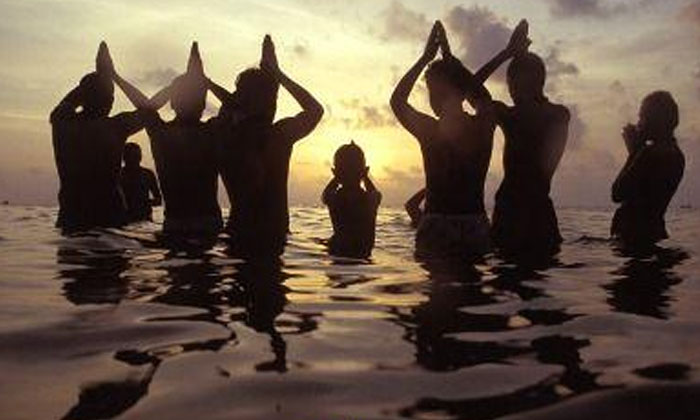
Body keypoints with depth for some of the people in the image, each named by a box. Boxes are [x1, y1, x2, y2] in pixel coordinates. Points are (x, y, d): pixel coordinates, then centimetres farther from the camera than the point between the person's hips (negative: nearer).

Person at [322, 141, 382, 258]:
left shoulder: (333, 199, -14)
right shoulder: (371, 198, -11)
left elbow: (326, 193, 15)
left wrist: (338, 176, 22)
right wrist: (365, 177, 29)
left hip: (338, 252, -1)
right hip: (363, 255, 1)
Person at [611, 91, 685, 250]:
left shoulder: (650, 153, -19)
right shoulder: (675, 154, 12)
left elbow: (617, 193, -18)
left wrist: (632, 152, -11)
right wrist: (636, 151, 11)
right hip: (653, 230, 10)